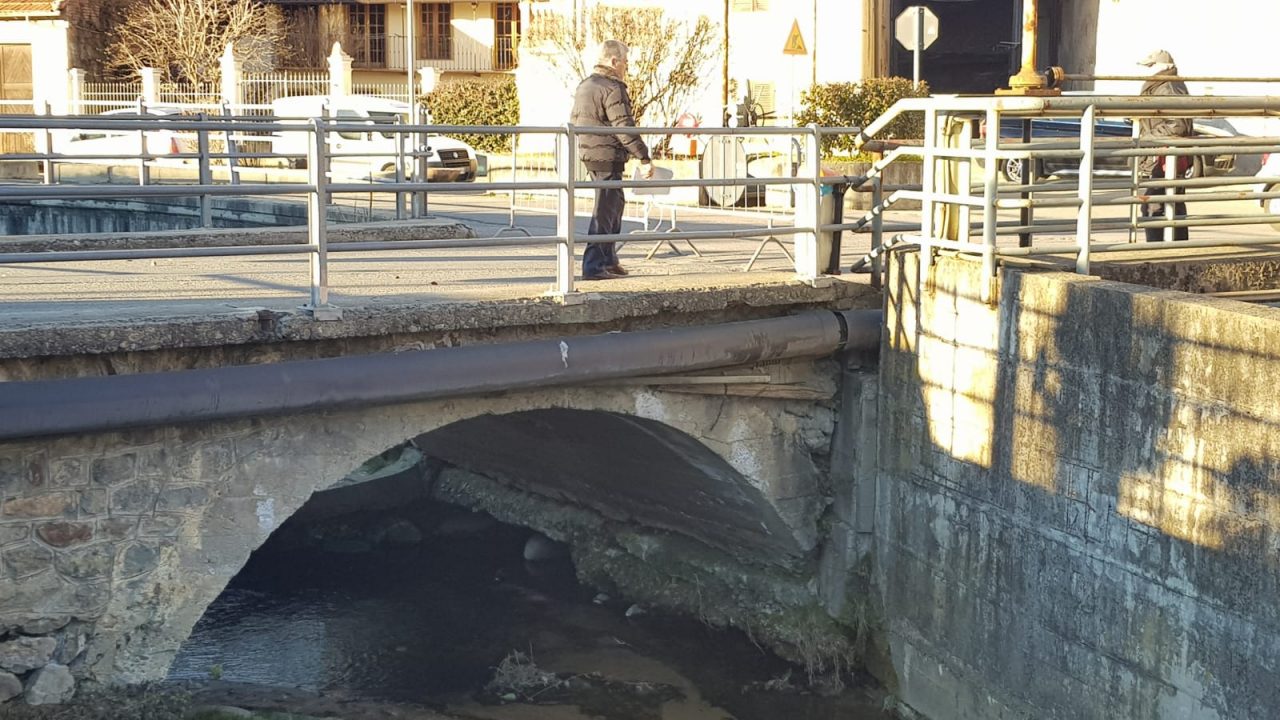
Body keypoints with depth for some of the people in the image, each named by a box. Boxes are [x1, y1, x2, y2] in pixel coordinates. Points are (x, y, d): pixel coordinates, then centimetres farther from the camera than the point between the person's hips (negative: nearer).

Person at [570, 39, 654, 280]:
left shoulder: (583, 86, 15)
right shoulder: (613, 88, -14)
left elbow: (574, 122, 22)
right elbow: (624, 128, -19)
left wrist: (578, 151, 32)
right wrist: (644, 158, -17)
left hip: (588, 155, 10)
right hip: (608, 156, -10)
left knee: (615, 203, 21)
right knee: (604, 210, -6)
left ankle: (608, 260, 26)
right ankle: (594, 266, -7)